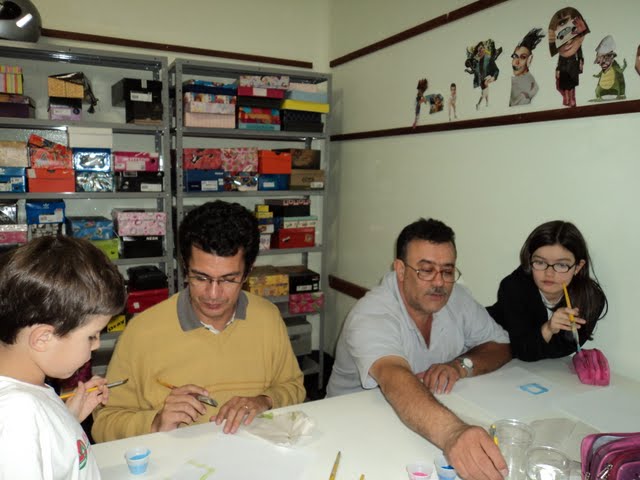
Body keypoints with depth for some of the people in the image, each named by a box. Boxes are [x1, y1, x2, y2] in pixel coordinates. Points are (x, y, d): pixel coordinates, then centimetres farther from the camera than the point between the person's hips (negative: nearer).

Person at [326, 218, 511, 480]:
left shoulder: (457, 297, -4)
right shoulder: (370, 316, -25)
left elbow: (502, 346, 3)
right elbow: (395, 380, -41)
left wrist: (461, 365, -17)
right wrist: (452, 433, -58)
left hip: (440, 417, 5)